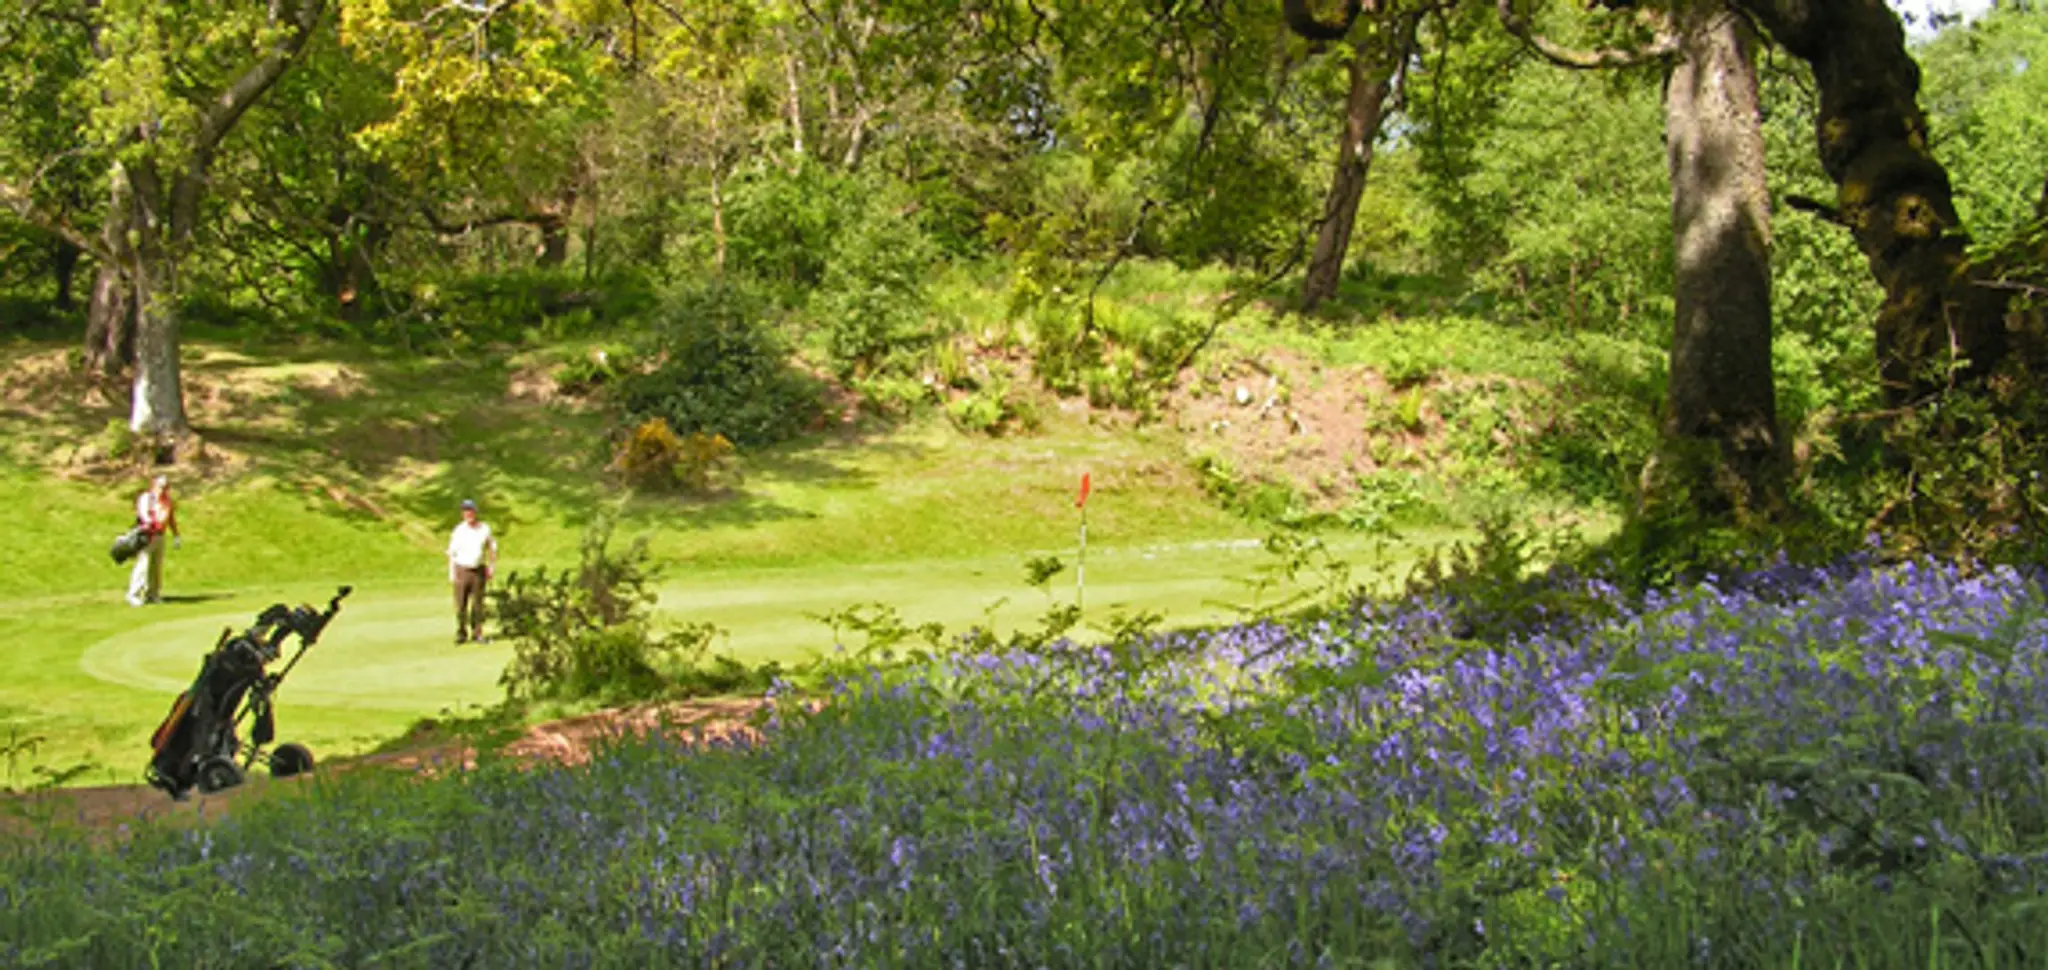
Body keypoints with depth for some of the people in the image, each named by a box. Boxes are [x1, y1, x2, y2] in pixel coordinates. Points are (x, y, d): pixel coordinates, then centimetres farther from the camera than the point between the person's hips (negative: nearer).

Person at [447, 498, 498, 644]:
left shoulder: (485, 529, -1)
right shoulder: (459, 530, -5)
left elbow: (492, 549, 9)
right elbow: (452, 552, -1)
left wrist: (491, 568, 2)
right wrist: (452, 573, -7)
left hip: (478, 570, 1)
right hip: (462, 570, -1)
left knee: (478, 604, 4)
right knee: (461, 604, -1)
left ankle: (477, 633, 11)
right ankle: (461, 634, 7)